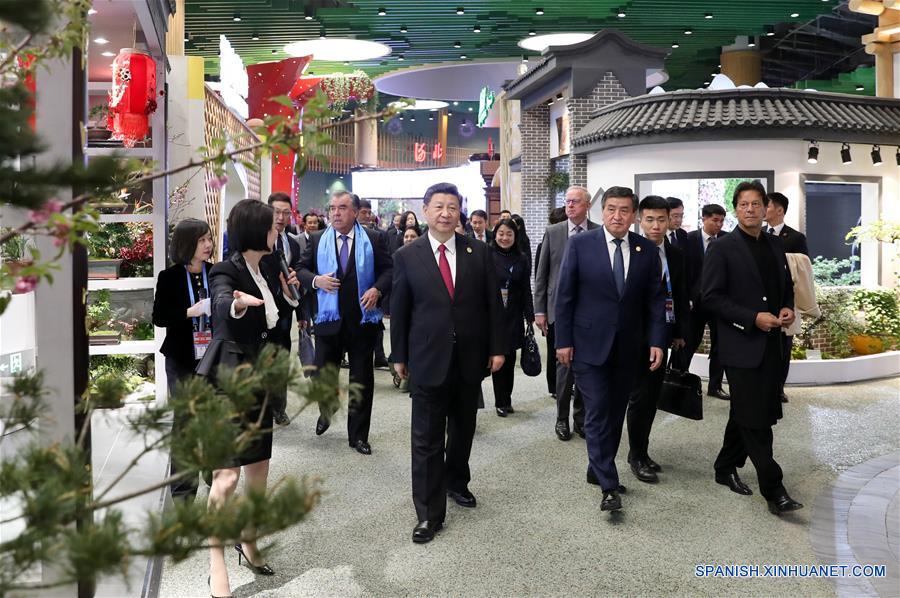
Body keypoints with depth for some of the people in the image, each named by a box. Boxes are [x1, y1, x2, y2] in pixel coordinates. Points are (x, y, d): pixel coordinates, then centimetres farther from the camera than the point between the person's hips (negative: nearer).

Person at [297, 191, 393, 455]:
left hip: (363, 318, -1)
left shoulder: (374, 239, -1)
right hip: (328, 318, 1)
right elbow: (302, 269, 8)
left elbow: (388, 269, 1)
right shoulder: (317, 240, 5)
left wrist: (377, 289, -16)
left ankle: (358, 435, 20)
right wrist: (315, 280, -12)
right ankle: (326, 412, 42)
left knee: (362, 379, 7)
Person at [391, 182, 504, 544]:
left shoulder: (479, 252, 2)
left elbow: (493, 303, 4)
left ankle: (456, 481, 41)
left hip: (470, 358, 2)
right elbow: (399, 310, 2)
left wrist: (497, 348, 0)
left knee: (463, 428, 18)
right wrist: (399, 356, 4)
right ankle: (429, 514, 9)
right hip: (428, 359, -2)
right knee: (427, 439, 0)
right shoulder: (407, 256, -2)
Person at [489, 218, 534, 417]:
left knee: (509, 359, 7)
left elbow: (526, 290, 6)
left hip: (513, 317, 2)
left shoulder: (521, 260, 6)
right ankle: (501, 402, 11)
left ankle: (506, 400, 19)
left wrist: (530, 317, 1)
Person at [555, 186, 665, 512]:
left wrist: (656, 341, -3)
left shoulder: (648, 250, 3)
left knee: (616, 412, 11)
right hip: (590, 344, -3)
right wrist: (563, 340, -6)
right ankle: (609, 485, 1)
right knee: (598, 413, -4)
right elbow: (565, 295, -4)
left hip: (627, 347, 4)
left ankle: (598, 470, 28)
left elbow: (654, 299, 5)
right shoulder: (580, 244, -5)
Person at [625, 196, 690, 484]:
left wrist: (680, 331, 7)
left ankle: (641, 451, 26)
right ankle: (637, 457, 13)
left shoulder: (676, 254, 8)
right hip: (637, 335, -6)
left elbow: (680, 296, 12)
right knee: (640, 396, -1)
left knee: (653, 395, 13)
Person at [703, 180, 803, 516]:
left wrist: (788, 309, 0)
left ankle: (726, 469, 30)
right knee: (756, 419, -6)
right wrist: (754, 318, -18)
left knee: (744, 414, 15)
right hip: (741, 345, -6)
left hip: (770, 344, 7)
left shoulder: (775, 247, 12)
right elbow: (711, 297, -12)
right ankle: (773, 489, 0)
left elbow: (787, 287, 22)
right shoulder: (723, 249, -7)